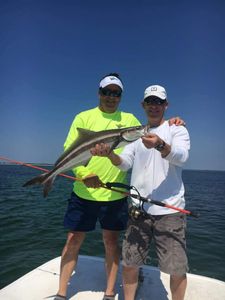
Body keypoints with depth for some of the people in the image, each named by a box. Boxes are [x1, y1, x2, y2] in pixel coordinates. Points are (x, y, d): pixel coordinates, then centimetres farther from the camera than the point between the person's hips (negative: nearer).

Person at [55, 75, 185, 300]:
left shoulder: (129, 119, 9)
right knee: (74, 239, 7)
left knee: (111, 241, 12)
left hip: (115, 194, 2)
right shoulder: (84, 117, 1)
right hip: (84, 191, -1)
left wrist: (167, 123, -2)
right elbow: (69, 148, -7)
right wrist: (83, 173, -25)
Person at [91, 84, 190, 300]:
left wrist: (160, 145, -39)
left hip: (169, 211, -3)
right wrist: (109, 153, -20)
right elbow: (125, 163, 1)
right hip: (138, 210, 3)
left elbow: (180, 156, -18)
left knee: (177, 270, 3)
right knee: (129, 264, 11)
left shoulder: (177, 130, 3)